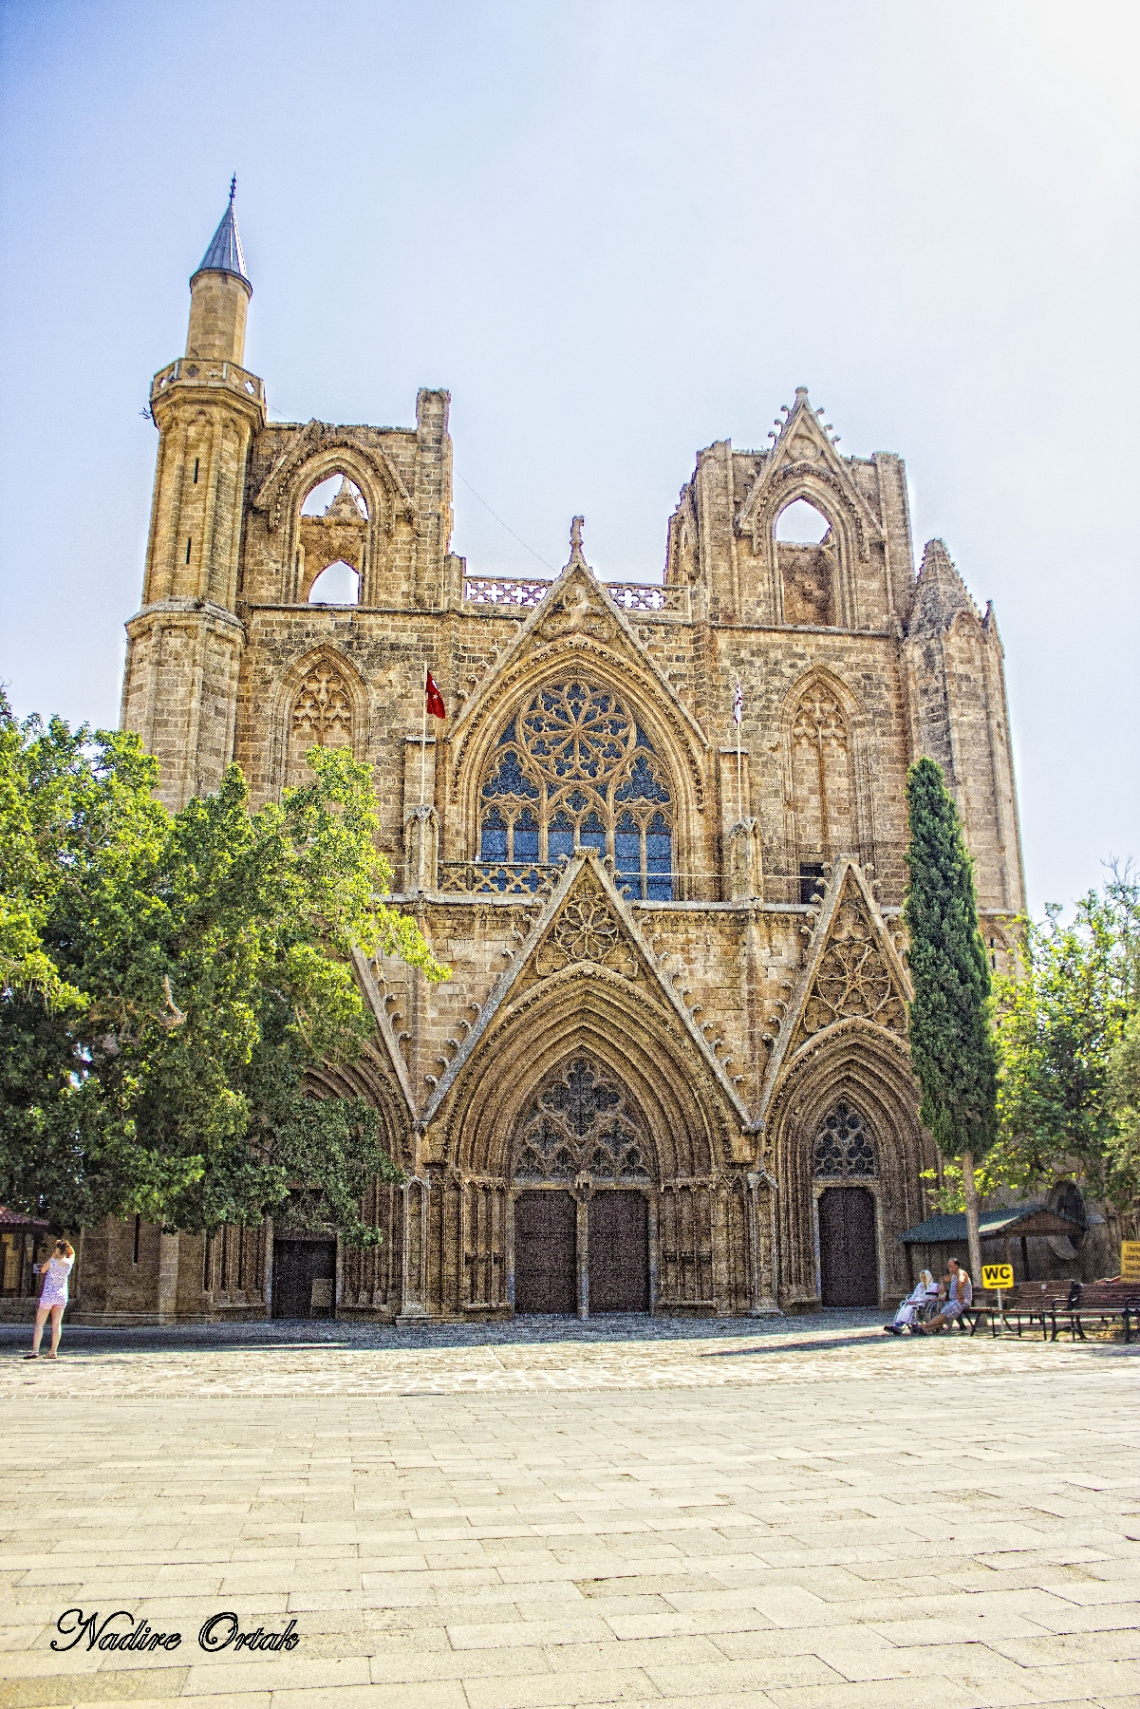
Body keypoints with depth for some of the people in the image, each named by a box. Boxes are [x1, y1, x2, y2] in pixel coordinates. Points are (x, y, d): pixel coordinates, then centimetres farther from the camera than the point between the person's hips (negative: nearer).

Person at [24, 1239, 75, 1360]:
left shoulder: (52, 1262, -16)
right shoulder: (69, 1262, -4)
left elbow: (42, 1270, 4)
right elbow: (72, 1253, 19)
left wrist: (53, 1256, 2)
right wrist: (66, 1244, 6)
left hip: (48, 1295, -4)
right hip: (62, 1296, 4)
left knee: (39, 1323, 2)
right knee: (57, 1325, 6)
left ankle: (35, 1350, -7)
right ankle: (53, 1352, 5)